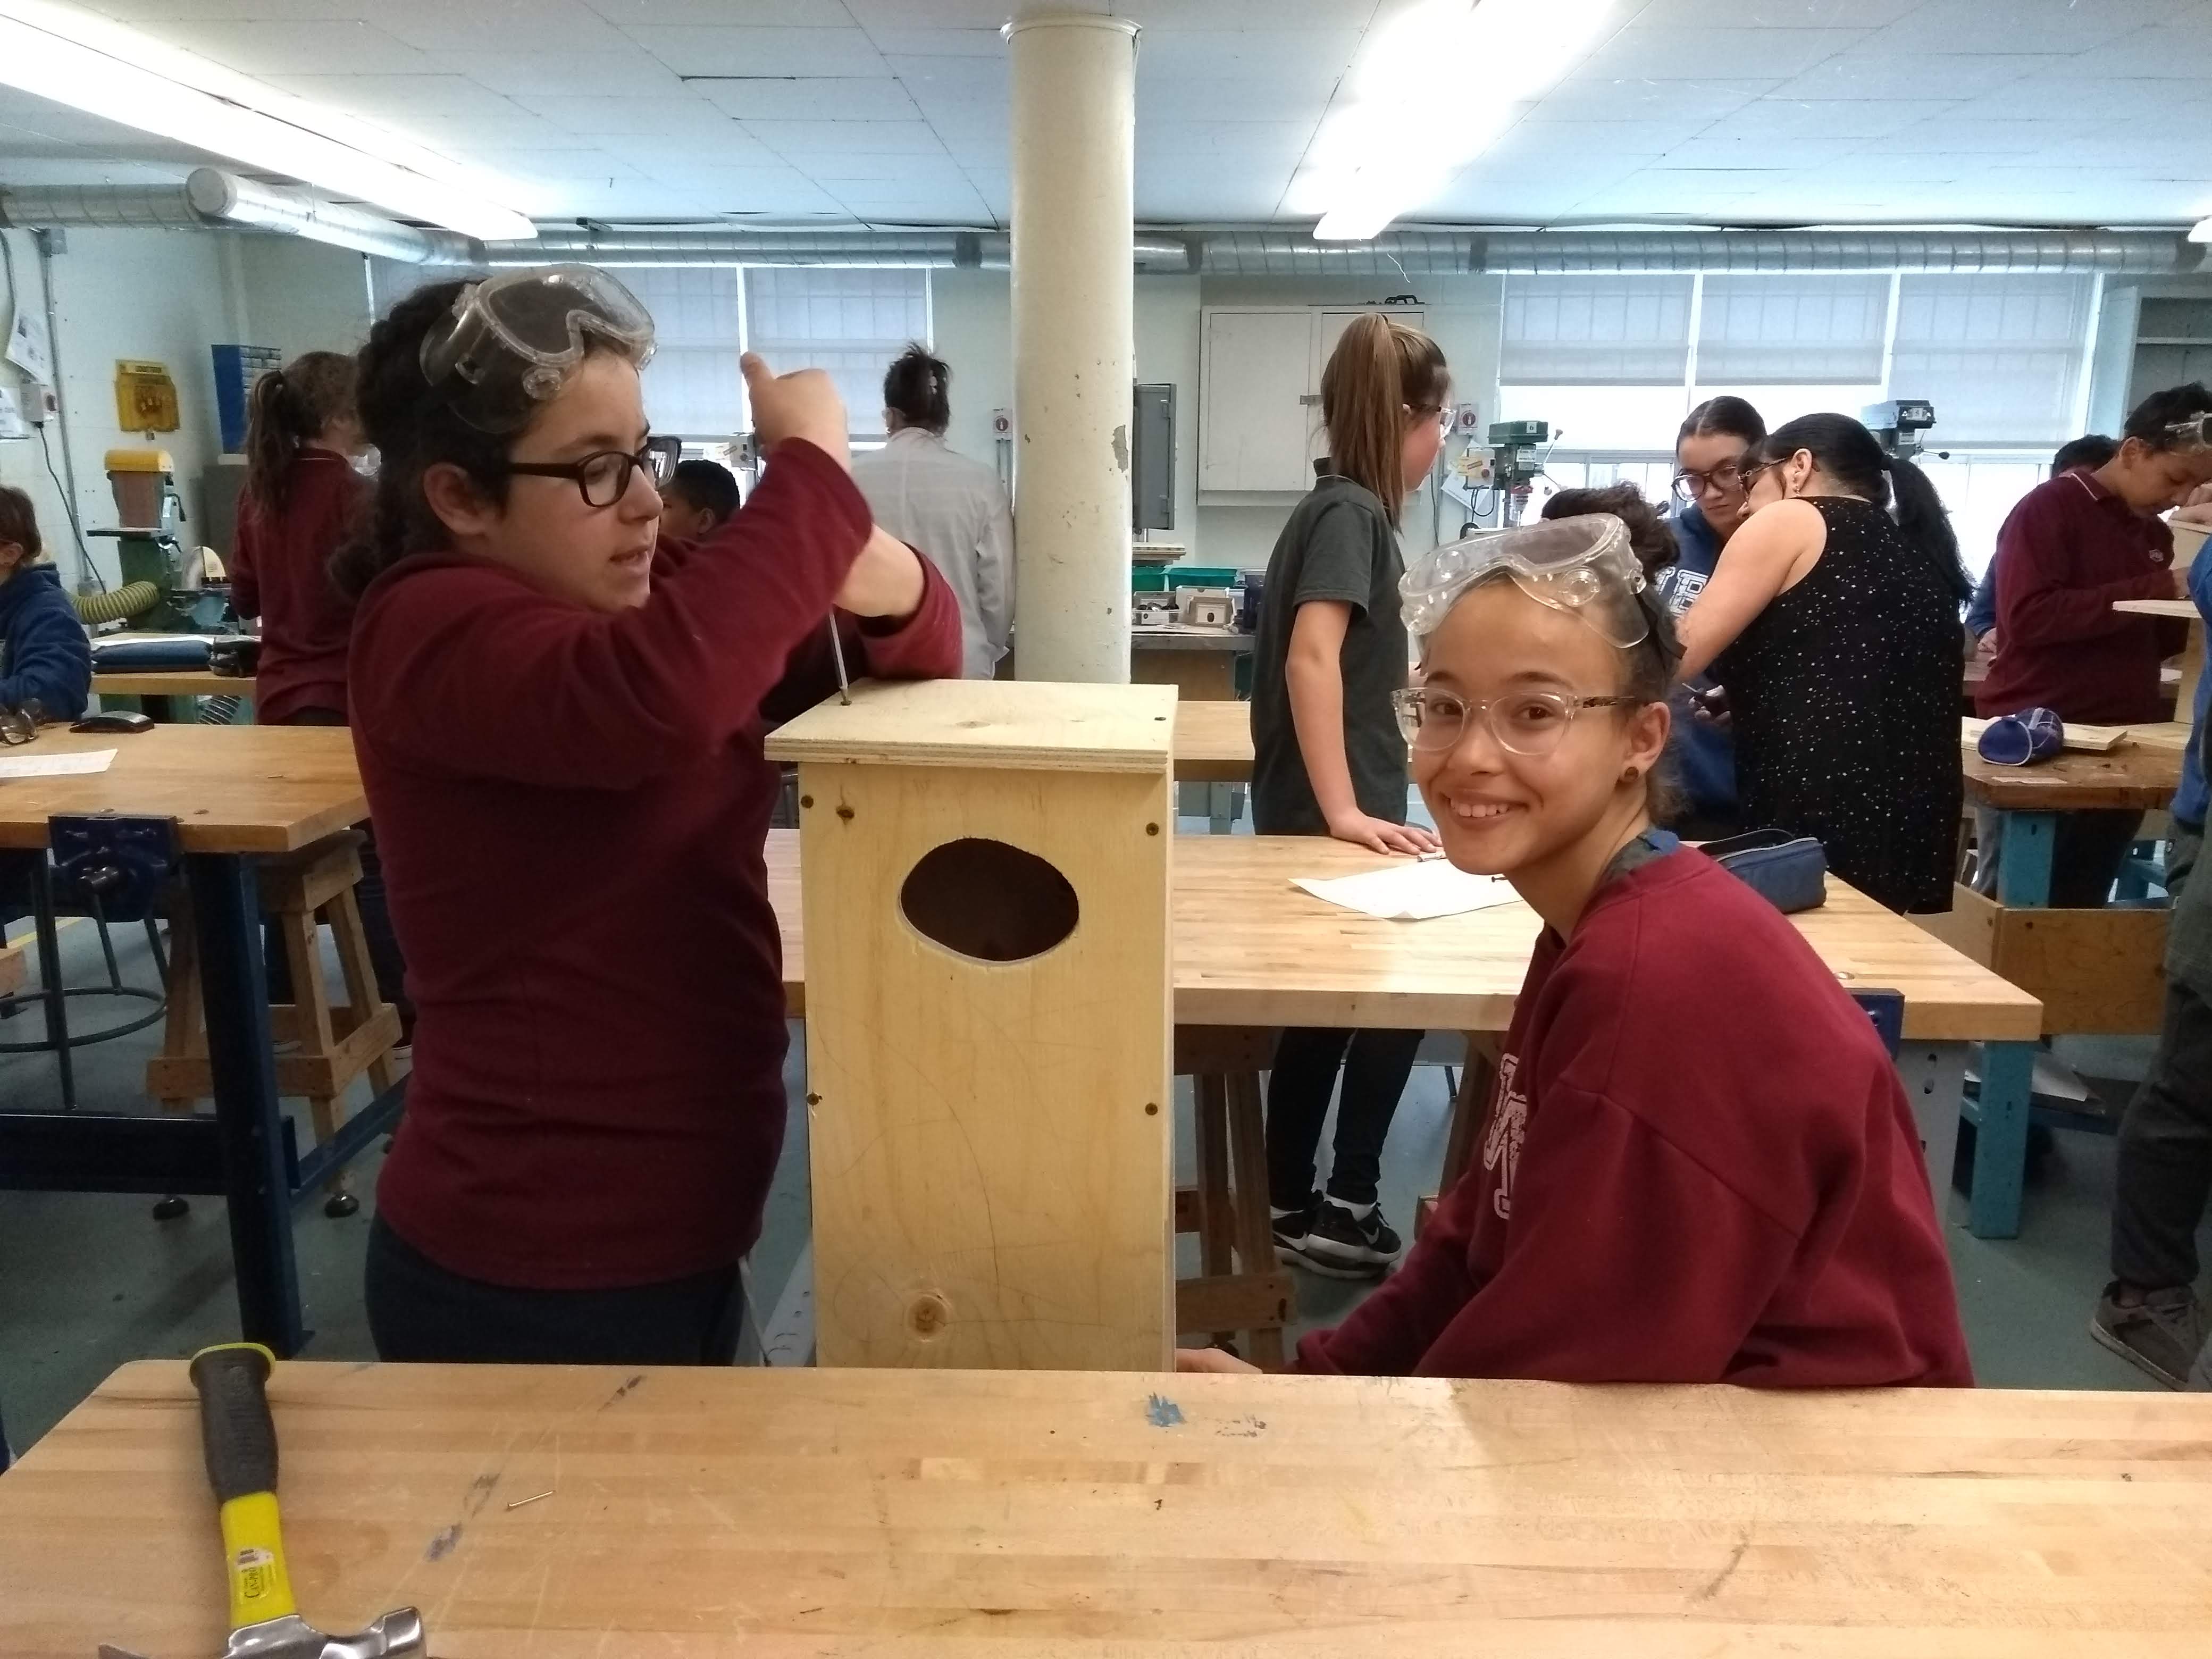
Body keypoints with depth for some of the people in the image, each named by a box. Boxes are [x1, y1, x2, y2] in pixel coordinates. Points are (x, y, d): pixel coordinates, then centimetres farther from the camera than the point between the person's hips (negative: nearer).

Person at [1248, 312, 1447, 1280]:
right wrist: (1345, 811, -29)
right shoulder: (1351, 513, -15)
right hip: (1327, 813, -9)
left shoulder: (1339, 506, 14)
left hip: (1311, 807, 9)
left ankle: (1290, 1209, 24)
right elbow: (1311, 659, -27)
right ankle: (1346, 1210, 11)